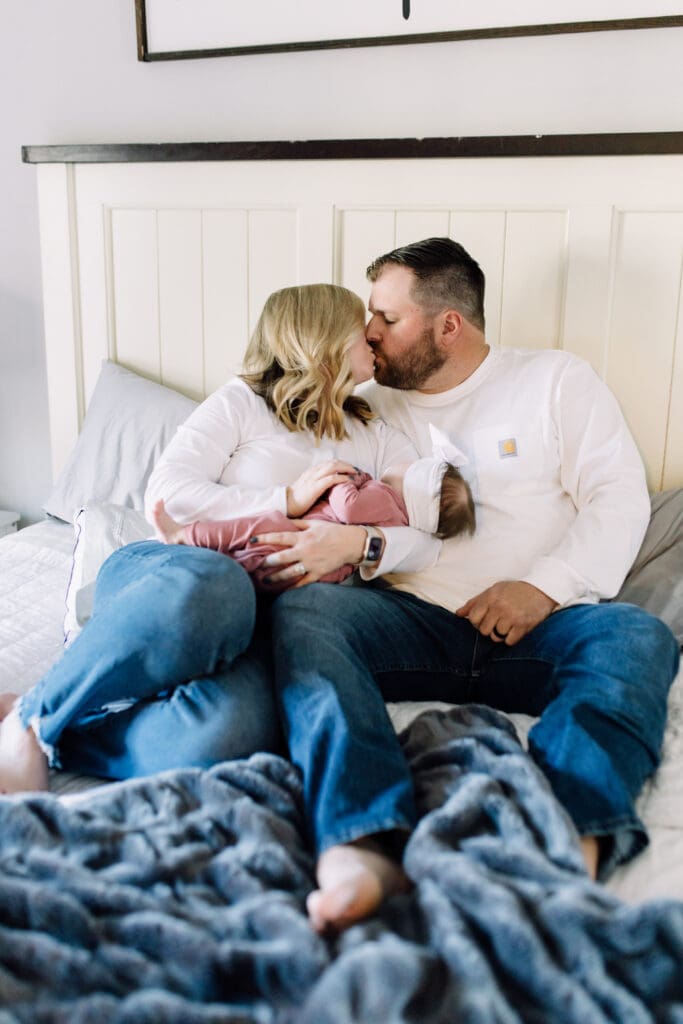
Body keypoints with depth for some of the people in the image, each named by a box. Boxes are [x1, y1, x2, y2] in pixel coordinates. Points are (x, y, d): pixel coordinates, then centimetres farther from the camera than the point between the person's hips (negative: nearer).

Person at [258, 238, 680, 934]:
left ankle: (568, 842, -53)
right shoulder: (370, 408, 21)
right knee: (302, 612, -28)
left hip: (539, 624, -1)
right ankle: (365, 846, -49)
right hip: (412, 620, 1)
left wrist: (545, 586, -11)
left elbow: (619, 498, 4)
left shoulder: (556, 380, 13)